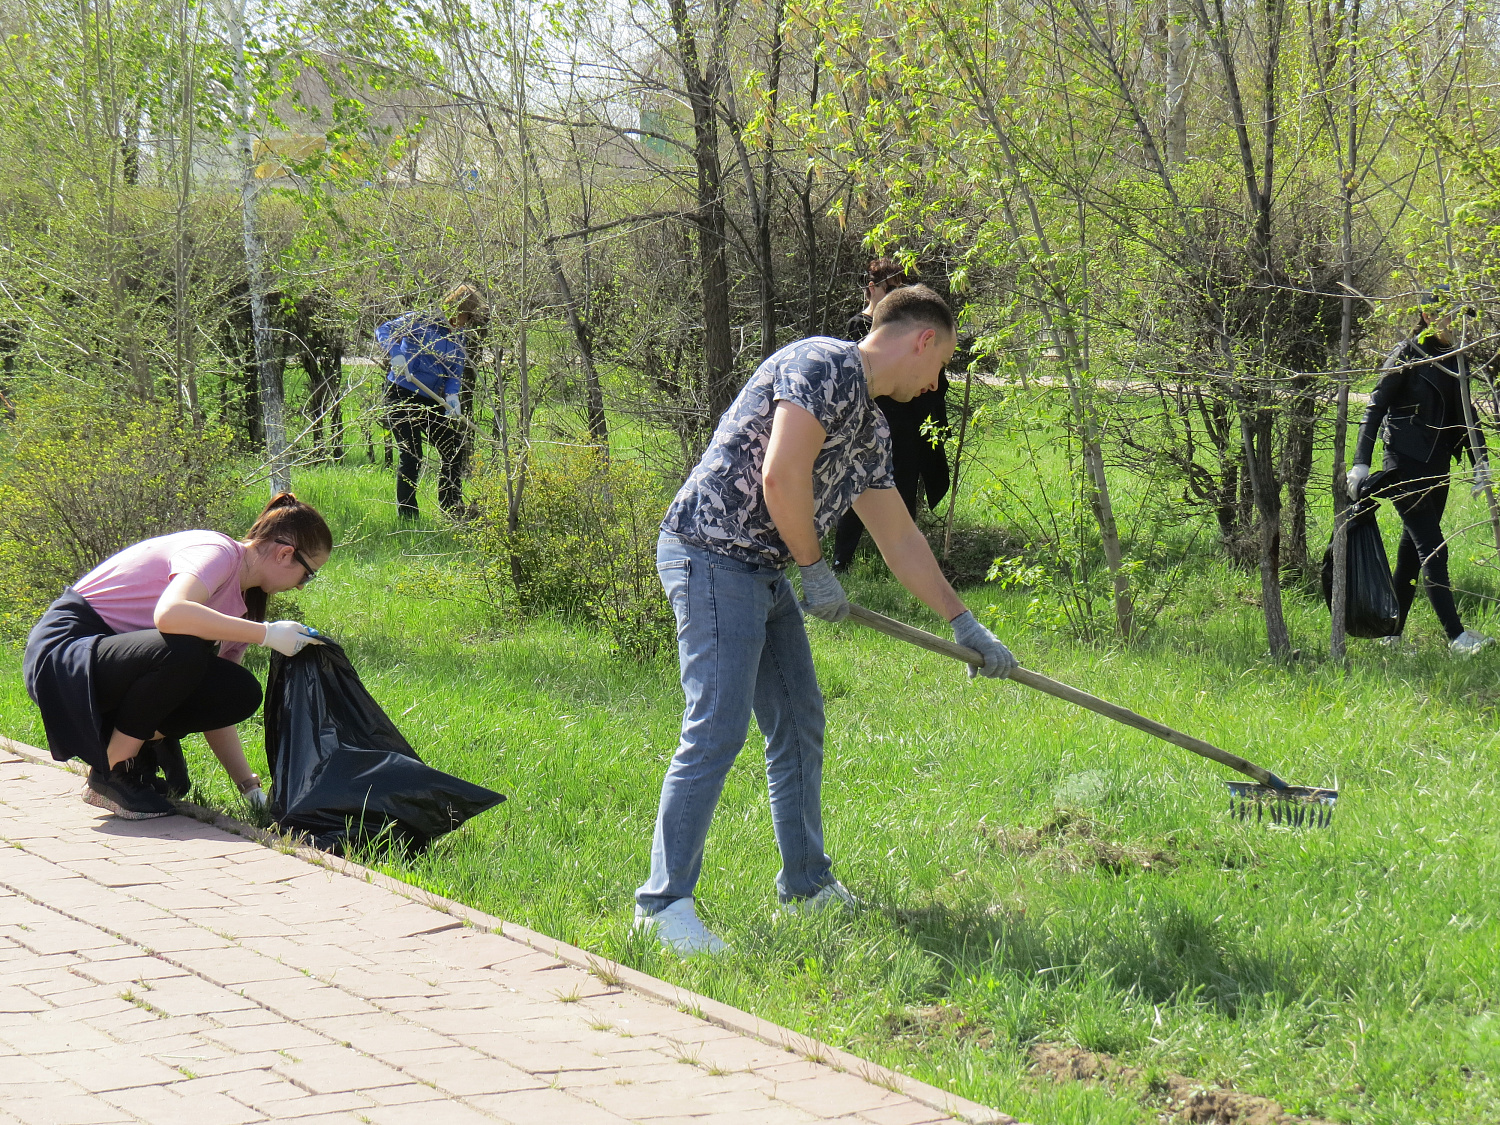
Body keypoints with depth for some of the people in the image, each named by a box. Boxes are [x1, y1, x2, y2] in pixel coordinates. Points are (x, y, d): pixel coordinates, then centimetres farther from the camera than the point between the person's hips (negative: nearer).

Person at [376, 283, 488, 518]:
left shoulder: (458, 339, 10)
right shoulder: (422, 322, -10)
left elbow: (453, 375, 9)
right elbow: (384, 331, -19)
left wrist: (452, 396, -12)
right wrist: (396, 354, -37)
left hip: (432, 401, 7)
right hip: (402, 396, -7)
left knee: (454, 450, 8)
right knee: (411, 457, -7)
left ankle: (453, 508, 21)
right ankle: (407, 515, 2)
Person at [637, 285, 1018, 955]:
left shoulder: (871, 428, 19)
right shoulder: (826, 366, -12)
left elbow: (899, 539, 27)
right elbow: (781, 477, -22)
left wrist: (964, 624, 28)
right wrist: (815, 570, -10)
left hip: (764, 574, 10)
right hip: (713, 555, -10)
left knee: (799, 725, 15)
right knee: (716, 731, -14)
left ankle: (806, 886, 26)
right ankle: (663, 902, -12)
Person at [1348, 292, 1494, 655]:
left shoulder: (1454, 360, 12)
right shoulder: (1406, 356, -9)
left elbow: (1464, 416, 20)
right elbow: (1374, 410, -9)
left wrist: (1479, 461, 13)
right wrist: (1361, 463, -15)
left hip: (1437, 467, 7)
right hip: (1406, 465, -7)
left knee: (1413, 550, 10)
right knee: (1432, 548, -12)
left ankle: (1391, 633, 17)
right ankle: (1456, 635, -16)